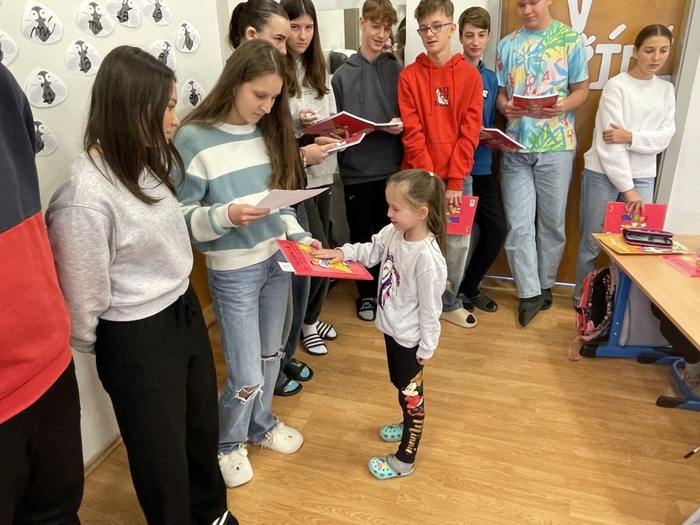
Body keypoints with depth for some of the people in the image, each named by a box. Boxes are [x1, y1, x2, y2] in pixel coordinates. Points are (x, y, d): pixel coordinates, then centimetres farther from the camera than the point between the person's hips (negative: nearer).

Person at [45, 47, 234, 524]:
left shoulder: (144, 162, 0)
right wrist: (100, 354, -1)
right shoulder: (85, 198, -27)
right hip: (137, 339, -8)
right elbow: (83, 299, -17)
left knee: (203, 427, 26)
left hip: (185, 310, 8)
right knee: (161, 450, 17)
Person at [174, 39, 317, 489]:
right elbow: (180, 216, -12)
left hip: (276, 259, 6)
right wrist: (224, 216, -28)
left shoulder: (269, 131, 2)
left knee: (270, 356, 21)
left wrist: (300, 235, -3)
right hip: (233, 271, -5)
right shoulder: (194, 139, -15)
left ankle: (262, 425, 47)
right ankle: (227, 444, 35)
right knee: (247, 376, 4)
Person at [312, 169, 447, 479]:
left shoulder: (427, 258, -32)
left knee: (410, 395, 13)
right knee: (400, 386, 29)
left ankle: (404, 460, 33)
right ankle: (410, 426, 56)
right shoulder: (393, 233, -10)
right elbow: (371, 250, 8)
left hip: (410, 339, -8)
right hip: (392, 329, 8)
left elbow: (430, 309, -24)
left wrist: (426, 350, -14)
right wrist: (342, 252, -9)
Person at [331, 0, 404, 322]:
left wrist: (401, 125, -15)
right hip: (356, 170, 0)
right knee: (361, 237, 10)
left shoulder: (398, 71, 4)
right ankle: (366, 294, 28)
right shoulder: (343, 74, 2)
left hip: (391, 168, 0)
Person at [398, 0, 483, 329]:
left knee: (458, 241, 5)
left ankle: (449, 303, 25)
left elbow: (470, 132, -2)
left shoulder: (470, 76, 3)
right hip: (419, 177, -1)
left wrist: (455, 181, -10)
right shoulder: (409, 76, 1)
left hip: (456, 177, 2)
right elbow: (412, 133, -5)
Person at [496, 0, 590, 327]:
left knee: (552, 222, 8)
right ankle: (530, 293, 12)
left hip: (556, 145, -2)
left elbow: (582, 90, 2)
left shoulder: (571, 40, 1)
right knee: (518, 225, 0)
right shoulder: (507, 45, 9)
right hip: (516, 146, 2)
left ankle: (545, 285, 27)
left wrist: (563, 106, -20)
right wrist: (505, 107, -13)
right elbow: (500, 92, 10)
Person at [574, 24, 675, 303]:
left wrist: (631, 137, -17)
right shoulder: (616, 86, -6)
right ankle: (582, 298, 18)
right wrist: (627, 188, -17)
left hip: (643, 177, 5)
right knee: (592, 241, 3)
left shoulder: (667, 89, 11)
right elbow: (609, 142, -13)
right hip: (603, 174, -4)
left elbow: (665, 137, 2)